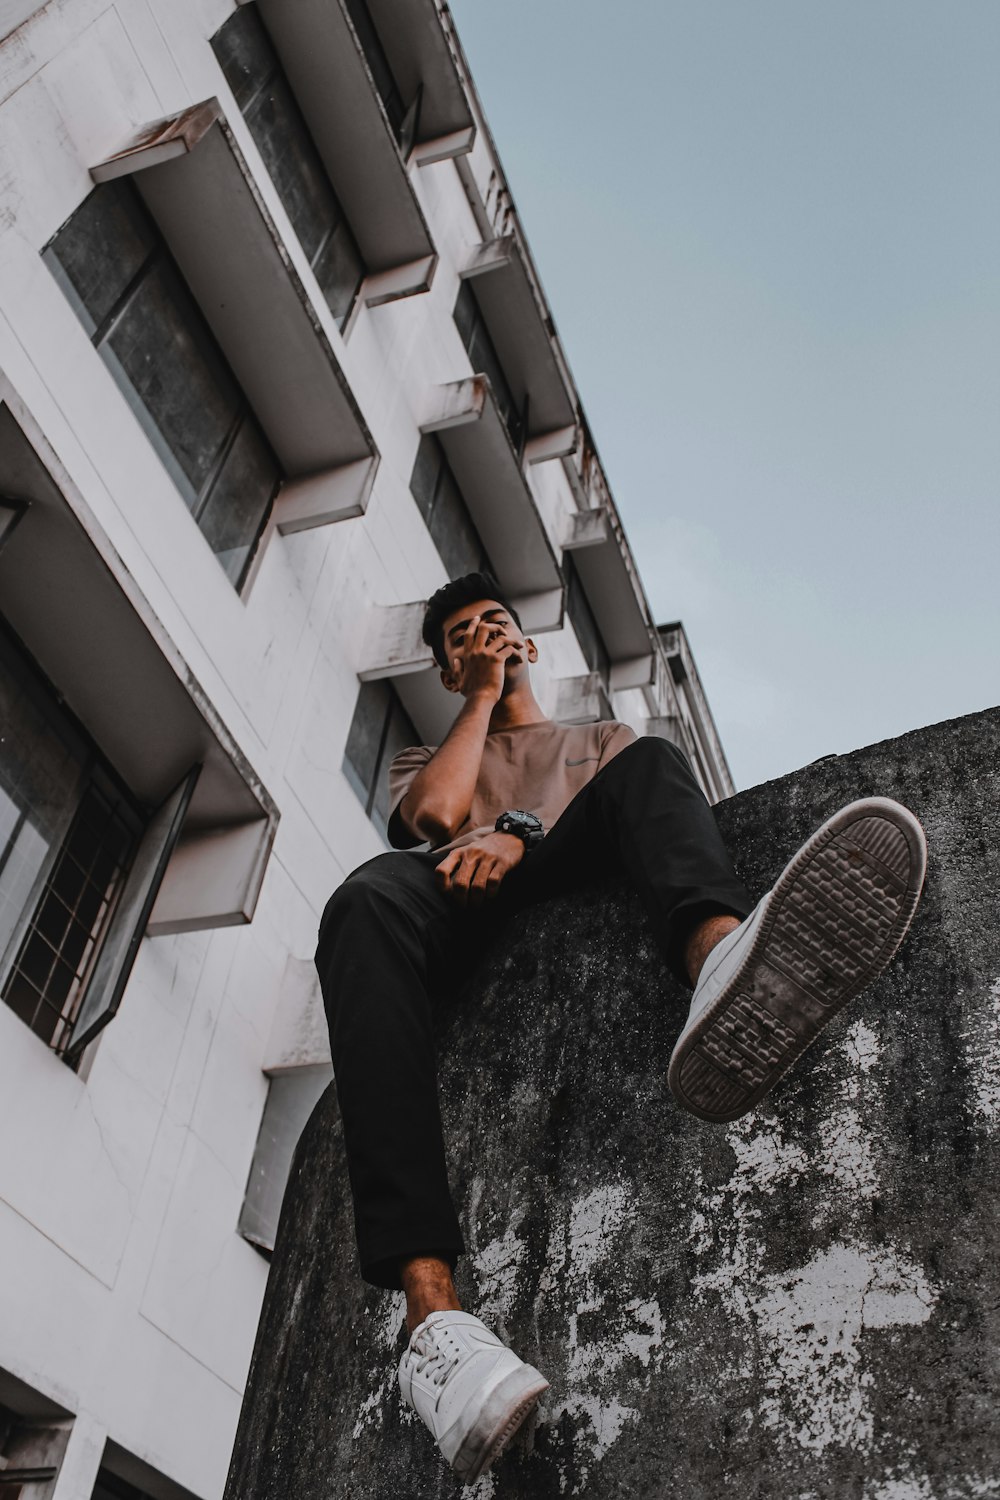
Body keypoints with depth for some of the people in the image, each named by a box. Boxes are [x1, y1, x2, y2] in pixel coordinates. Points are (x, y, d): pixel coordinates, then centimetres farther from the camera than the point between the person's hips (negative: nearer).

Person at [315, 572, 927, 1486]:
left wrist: (520, 836, -8)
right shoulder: (424, 760, 37)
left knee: (648, 763, -27)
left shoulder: (603, 740, 37)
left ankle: (721, 962, -64)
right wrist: (484, 697, 23)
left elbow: (634, 800, 12)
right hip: (456, 903, 0)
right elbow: (435, 812, 10)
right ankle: (432, 1309, -52)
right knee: (366, 900, -36)